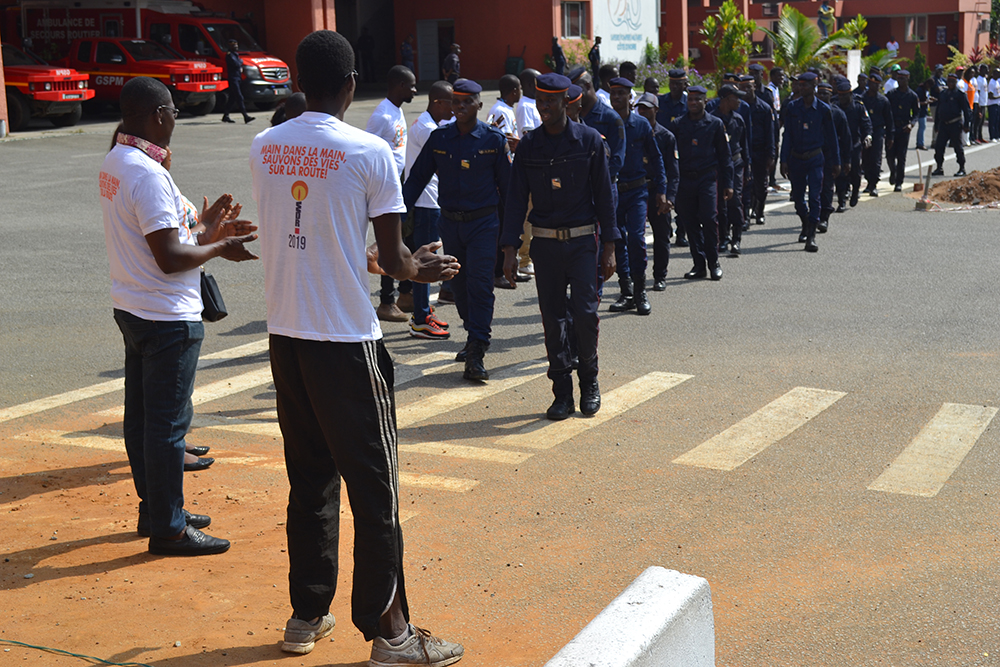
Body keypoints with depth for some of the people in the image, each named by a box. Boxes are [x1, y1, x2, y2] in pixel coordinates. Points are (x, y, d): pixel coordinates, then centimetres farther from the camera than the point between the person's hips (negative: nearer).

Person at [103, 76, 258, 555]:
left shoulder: (114, 163, 9)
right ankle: (168, 529, 7)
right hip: (167, 317, -10)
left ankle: (154, 509, 30)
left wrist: (205, 233, 14)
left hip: (131, 309, 10)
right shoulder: (148, 174, -22)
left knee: (142, 416, 17)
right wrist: (218, 249, -9)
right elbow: (169, 258, -24)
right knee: (168, 422, -1)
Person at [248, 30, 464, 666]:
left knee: (308, 480, 17)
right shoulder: (370, 153, -12)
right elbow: (392, 258, -10)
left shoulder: (263, 148, 4)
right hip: (348, 342, -6)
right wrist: (423, 268, 14)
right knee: (374, 486, 3)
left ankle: (307, 615, 26)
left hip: (286, 335, 6)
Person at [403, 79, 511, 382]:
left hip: (483, 223, -4)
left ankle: (475, 356, -10)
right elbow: (417, 176, 7)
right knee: (458, 285, 11)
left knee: (480, 285, -10)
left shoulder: (493, 140, -3)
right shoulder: (438, 138, 3)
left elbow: (506, 184, 2)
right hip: (450, 222, 4)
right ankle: (476, 337, 30)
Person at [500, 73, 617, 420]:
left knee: (585, 313, -7)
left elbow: (603, 194, 1)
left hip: (582, 240, -2)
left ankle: (589, 382, 16)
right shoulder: (528, 145, 3)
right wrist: (510, 248, -4)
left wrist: (608, 247, -2)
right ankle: (563, 394, 13)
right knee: (553, 318, 4)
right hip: (545, 243, 2)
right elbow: (516, 198, 3)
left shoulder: (589, 139, -2)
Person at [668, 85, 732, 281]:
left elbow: (725, 155, 7)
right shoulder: (677, 124, 7)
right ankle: (699, 265, 12)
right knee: (690, 222, 3)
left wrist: (727, 184, 3)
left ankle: (714, 263, 3)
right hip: (685, 179, 2)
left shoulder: (715, 124, 5)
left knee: (709, 219, -10)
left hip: (708, 178, -2)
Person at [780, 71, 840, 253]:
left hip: (815, 158, -2)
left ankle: (811, 236, -8)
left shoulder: (823, 109, -4)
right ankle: (806, 226, 38)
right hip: (796, 158, 3)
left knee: (814, 197, -10)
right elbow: (787, 135, 2)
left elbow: (831, 137, 3)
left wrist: (836, 163, 5)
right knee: (797, 197, 12)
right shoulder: (792, 107, 0)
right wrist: (784, 160, -4)